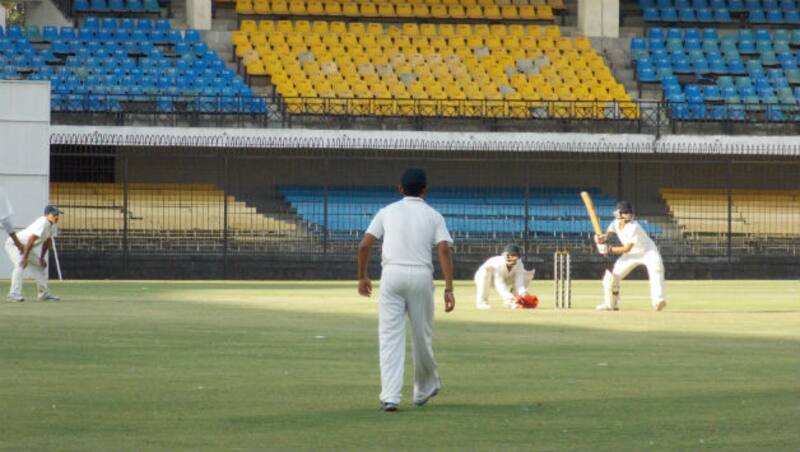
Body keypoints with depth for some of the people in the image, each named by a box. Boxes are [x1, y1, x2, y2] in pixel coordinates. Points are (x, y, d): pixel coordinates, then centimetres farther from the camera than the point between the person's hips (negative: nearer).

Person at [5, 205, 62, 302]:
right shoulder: (42, 223, -30)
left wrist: (42, 258, 13)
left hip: (26, 247, 10)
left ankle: (44, 294, 31)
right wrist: (25, 258, -35)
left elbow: (47, 241, 14)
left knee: (41, 266, 16)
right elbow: (31, 240, -35)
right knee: (20, 265, -32)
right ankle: (14, 294, -41)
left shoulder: (52, 225, 0)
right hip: (14, 244, -10)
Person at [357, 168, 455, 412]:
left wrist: (362, 276, 18)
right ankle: (425, 389, 33)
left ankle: (390, 396, -14)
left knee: (390, 337, -2)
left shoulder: (388, 212, 12)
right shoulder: (433, 216, 9)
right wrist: (448, 288, -9)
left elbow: (364, 245, 4)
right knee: (421, 335, 15)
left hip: (392, 274, 0)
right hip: (421, 276, 0)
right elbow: (444, 249, -5)